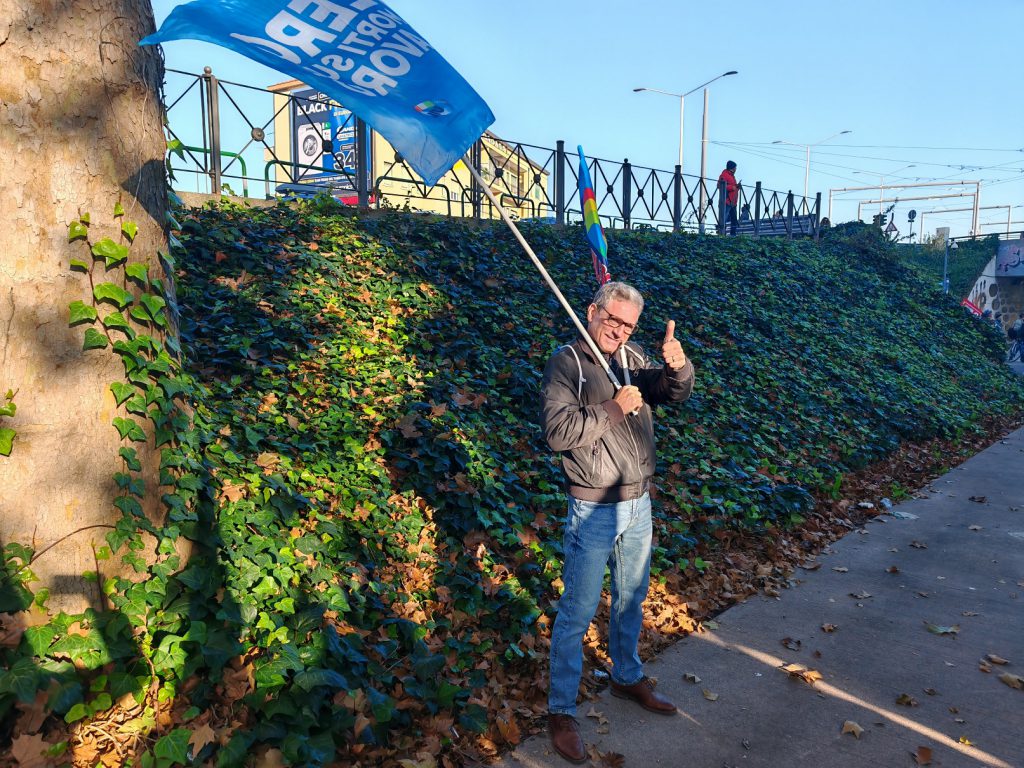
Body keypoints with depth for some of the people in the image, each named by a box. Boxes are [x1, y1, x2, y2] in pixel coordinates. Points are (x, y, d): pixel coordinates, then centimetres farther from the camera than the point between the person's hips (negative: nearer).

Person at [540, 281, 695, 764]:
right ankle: (560, 711, 18)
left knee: (631, 599, 22)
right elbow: (557, 431, -22)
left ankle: (628, 678, 44)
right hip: (593, 511, -6)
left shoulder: (634, 360, 5)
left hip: (638, 505, 6)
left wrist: (677, 367, -24)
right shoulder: (566, 364, -13)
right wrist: (613, 408, -23)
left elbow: (673, 394, -3)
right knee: (577, 612, 3)